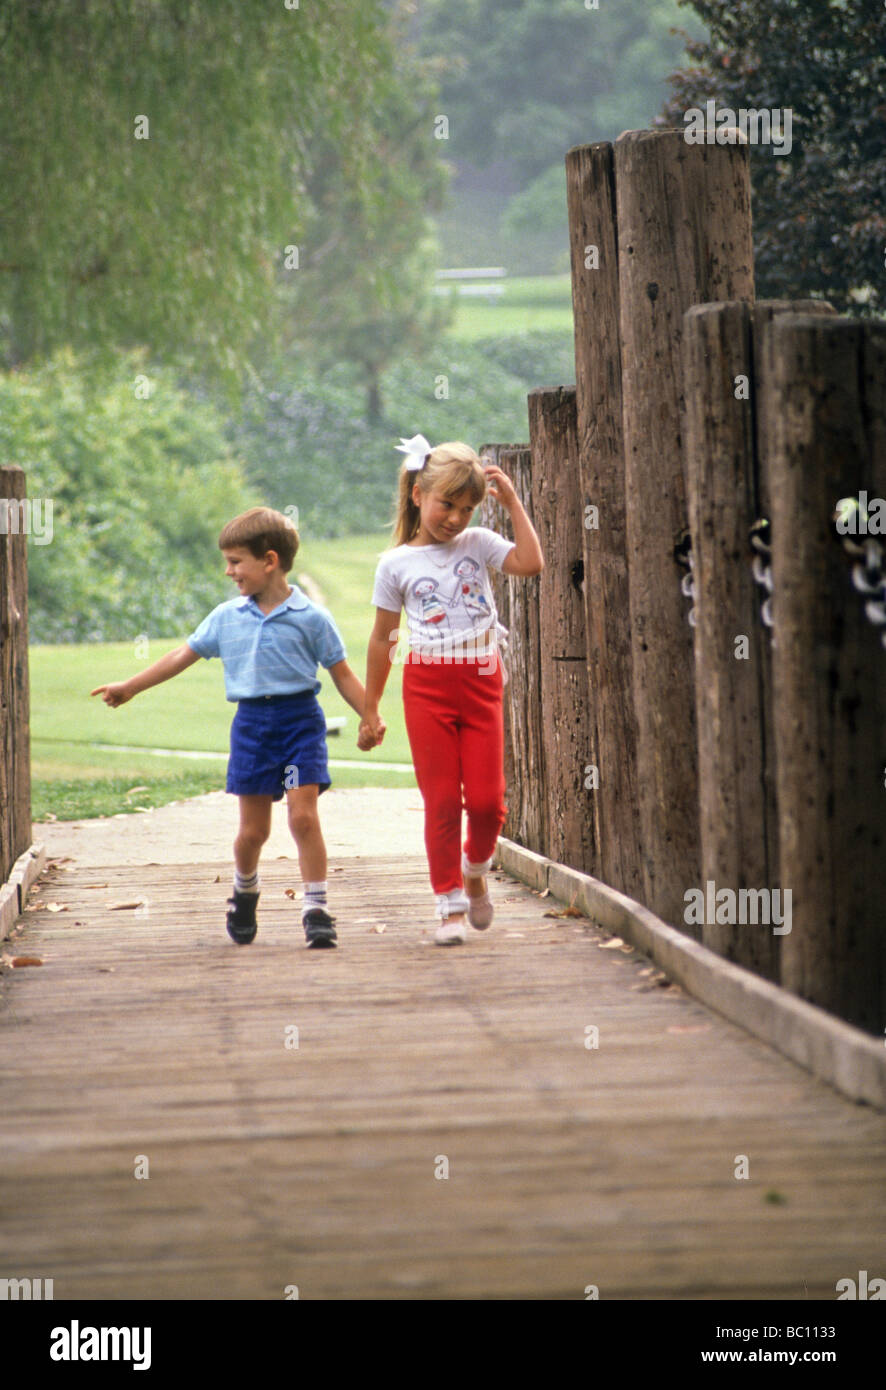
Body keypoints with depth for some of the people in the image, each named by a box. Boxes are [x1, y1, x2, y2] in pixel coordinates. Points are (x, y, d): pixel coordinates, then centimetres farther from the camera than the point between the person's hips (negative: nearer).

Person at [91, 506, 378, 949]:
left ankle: (315, 909, -8)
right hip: (252, 722, 3)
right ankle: (244, 892, 32)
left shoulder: (310, 618, -3)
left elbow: (342, 674, 1)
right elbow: (183, 656, 16)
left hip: (300, 719, -3)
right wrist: (128, 687, 20)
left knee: (303, 815, -13)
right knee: (252, 828, 5)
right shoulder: (226, 618, 8)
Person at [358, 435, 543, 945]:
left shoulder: (477, 544, 6)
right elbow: (383, 639, 8)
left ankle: (476, 870, 27)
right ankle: (450, 905, 3)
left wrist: (512, 502, -7)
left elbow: (532, 563, -11)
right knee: (442, 801, -3)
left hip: (481, 683, 1)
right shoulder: (397, 564, 2)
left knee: (486, 799, -2)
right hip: (428, 686, -1)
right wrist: (371, 710, 10)